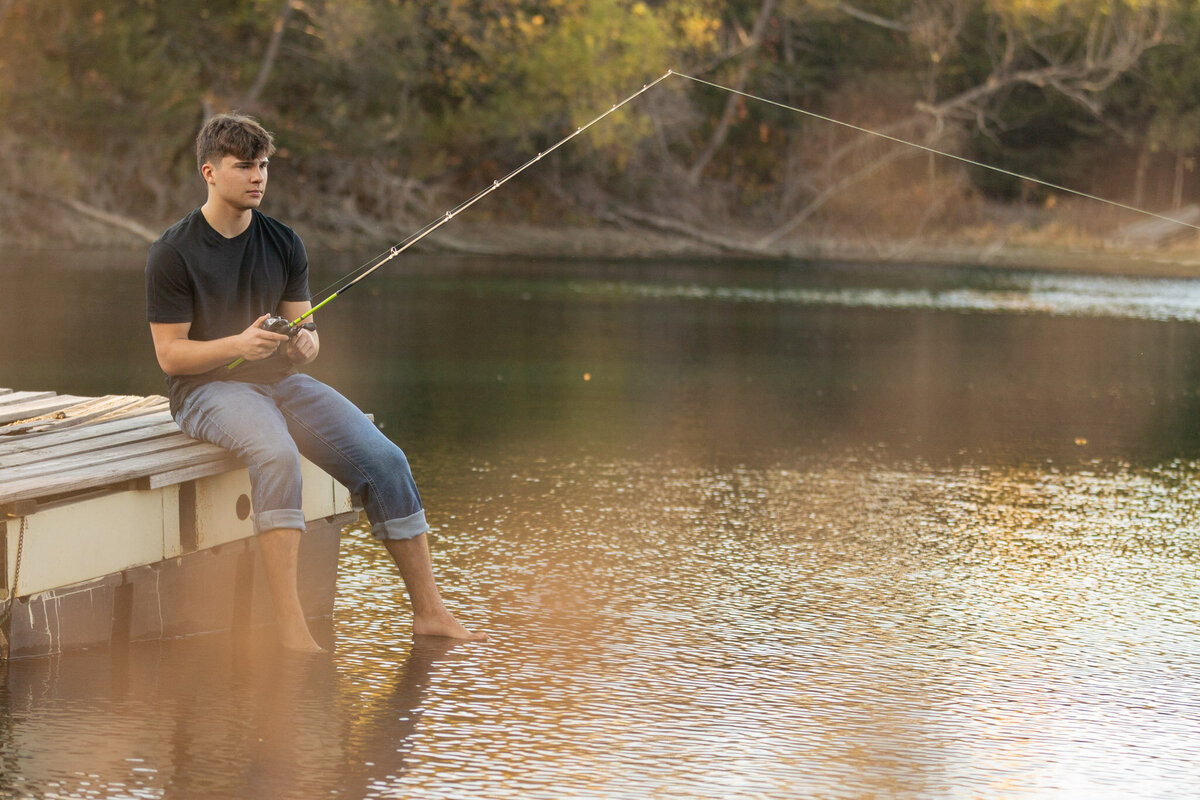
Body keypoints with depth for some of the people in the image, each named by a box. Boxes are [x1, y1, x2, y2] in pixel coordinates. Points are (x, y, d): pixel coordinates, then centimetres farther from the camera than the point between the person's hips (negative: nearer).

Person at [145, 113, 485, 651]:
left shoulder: (283, 243, 9)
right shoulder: (173, 254, -7)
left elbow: (304, 326, 10)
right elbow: (170, 354, -9)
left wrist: (305, 343, -15)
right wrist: (237, 345, -25)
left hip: (279, 380, 5)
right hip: (207, 387, -5)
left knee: (383, 459, -15)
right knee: (276, 453, -38)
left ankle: (429, 611, -8)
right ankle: (289, 625, -40)